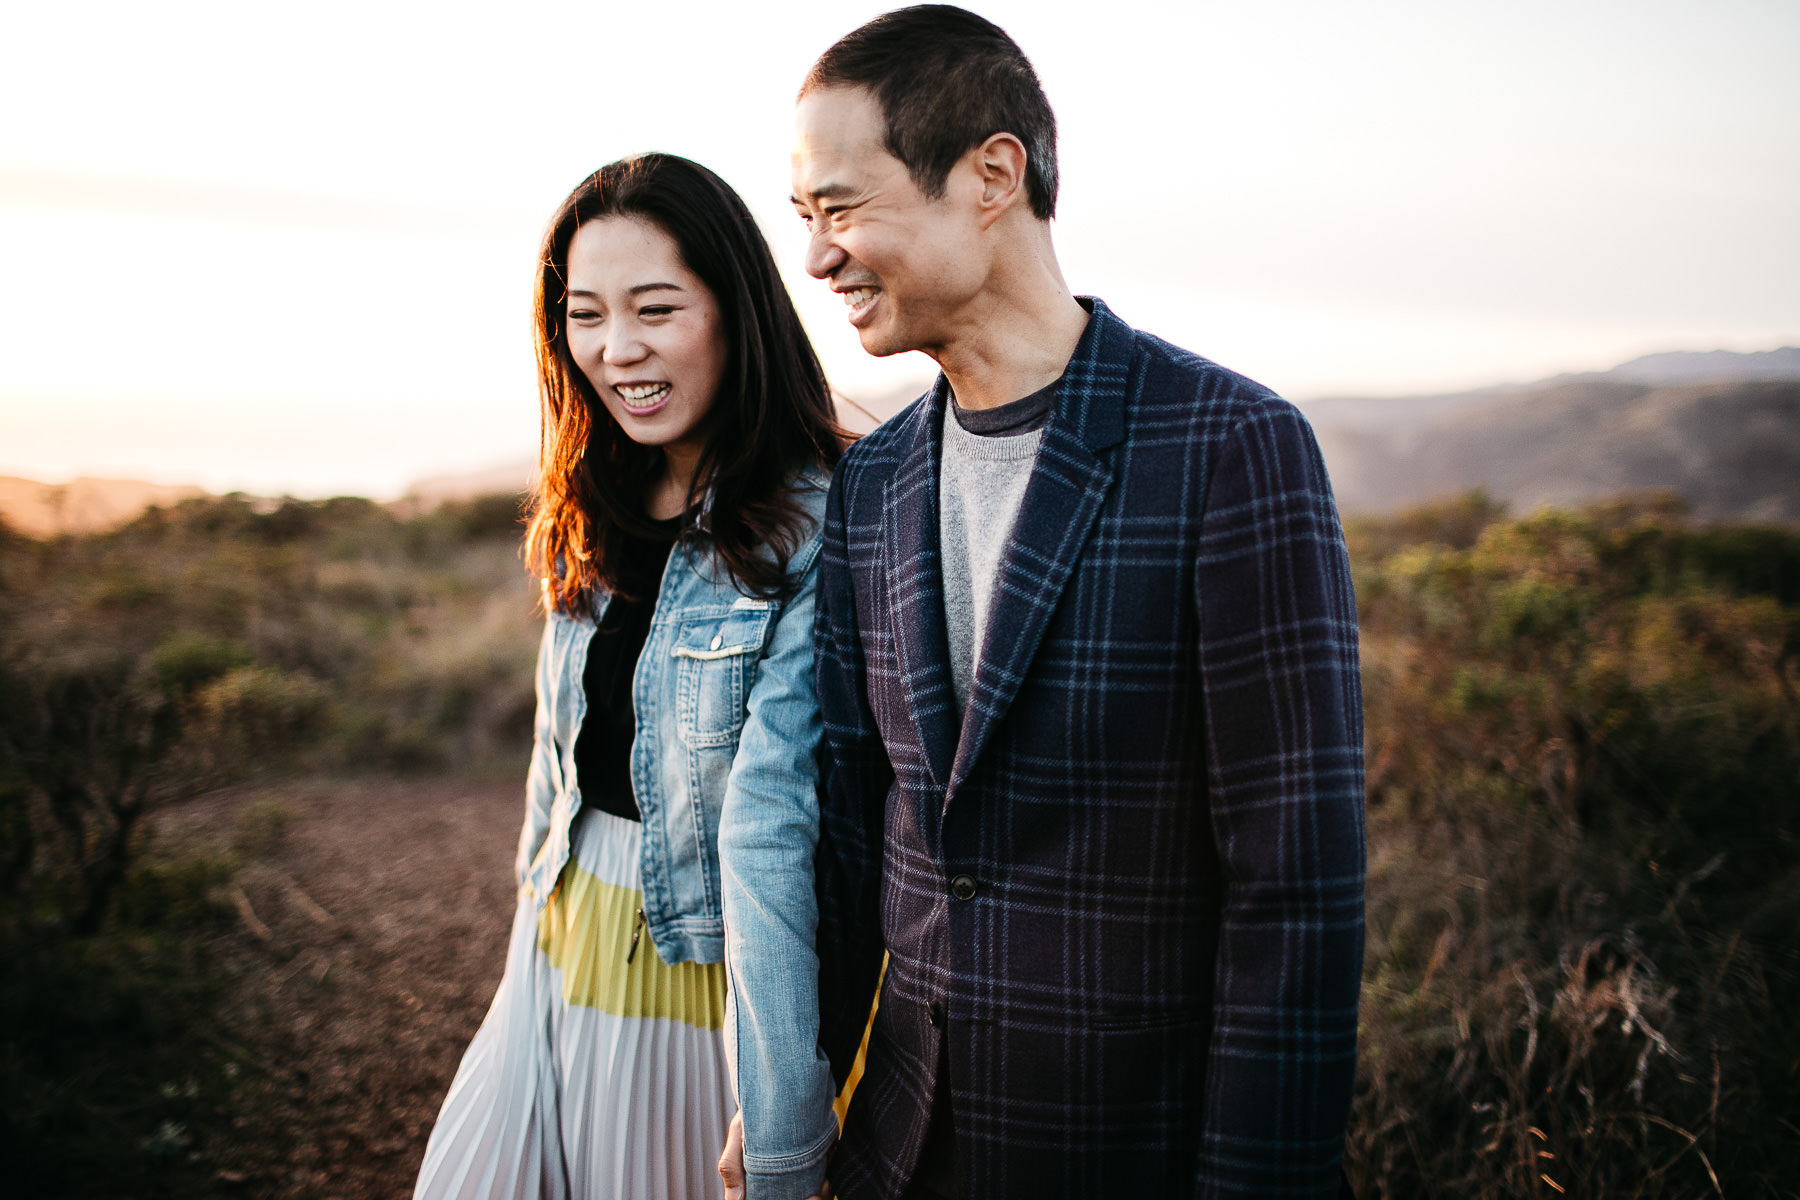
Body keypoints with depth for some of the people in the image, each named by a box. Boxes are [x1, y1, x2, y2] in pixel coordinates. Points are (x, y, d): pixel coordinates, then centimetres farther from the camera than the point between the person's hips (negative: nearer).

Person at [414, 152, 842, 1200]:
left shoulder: (811, 535, -19)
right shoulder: (594, 523, 3)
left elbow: (772, 812, -25)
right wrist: (538, 929, 18)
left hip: (710, 971, -6)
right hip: (567, 952, 6)